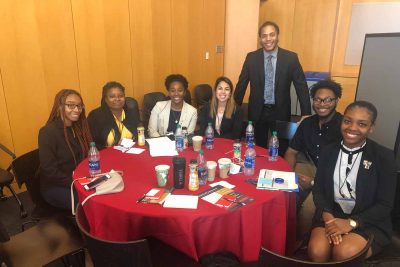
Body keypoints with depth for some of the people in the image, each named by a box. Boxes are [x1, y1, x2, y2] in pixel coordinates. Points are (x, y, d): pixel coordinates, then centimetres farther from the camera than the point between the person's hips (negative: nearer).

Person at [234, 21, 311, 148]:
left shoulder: (290, 58, -6)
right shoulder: (251, 57, -3)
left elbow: (301, 87, -3)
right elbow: (241, 84, 3)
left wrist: (306, 115, -6)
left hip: (280, 112, 0)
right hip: (257, 112, 1)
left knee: (280, 151, 10)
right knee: (260, 149, 14)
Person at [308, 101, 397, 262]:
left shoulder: (384, 157, -5)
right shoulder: (328, 151, 4)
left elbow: (385, 205, -6)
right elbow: (318, 190, 4)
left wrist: (351, 223, -17)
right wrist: (327, 216, -15)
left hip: (369, 222, -1)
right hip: (331, 215, 2)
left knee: (344, 253, -29)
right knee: (317, 252, -25)